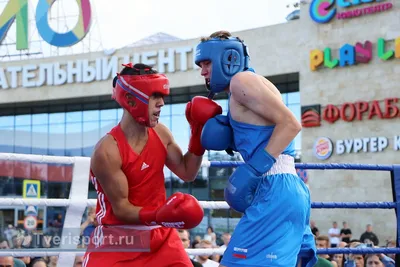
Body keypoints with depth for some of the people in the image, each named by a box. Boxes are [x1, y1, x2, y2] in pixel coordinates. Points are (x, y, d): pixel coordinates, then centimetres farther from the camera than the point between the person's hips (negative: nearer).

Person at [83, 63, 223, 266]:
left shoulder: (160, 134, 0)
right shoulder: (107, 150, -21)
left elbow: (187, 172, 9)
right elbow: (120, 208, -20)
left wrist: (197, 132, -2)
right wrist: (158, 216, -37)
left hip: (159, 235, 6)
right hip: (116, 239, -6)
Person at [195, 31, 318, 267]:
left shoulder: (242, 80, -5)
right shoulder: (251, 84, 23)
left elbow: (290, 123, -16)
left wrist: (254, 169, -20)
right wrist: (230, 139, 9)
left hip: (275, 189, -10)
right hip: (289, 188, 10)